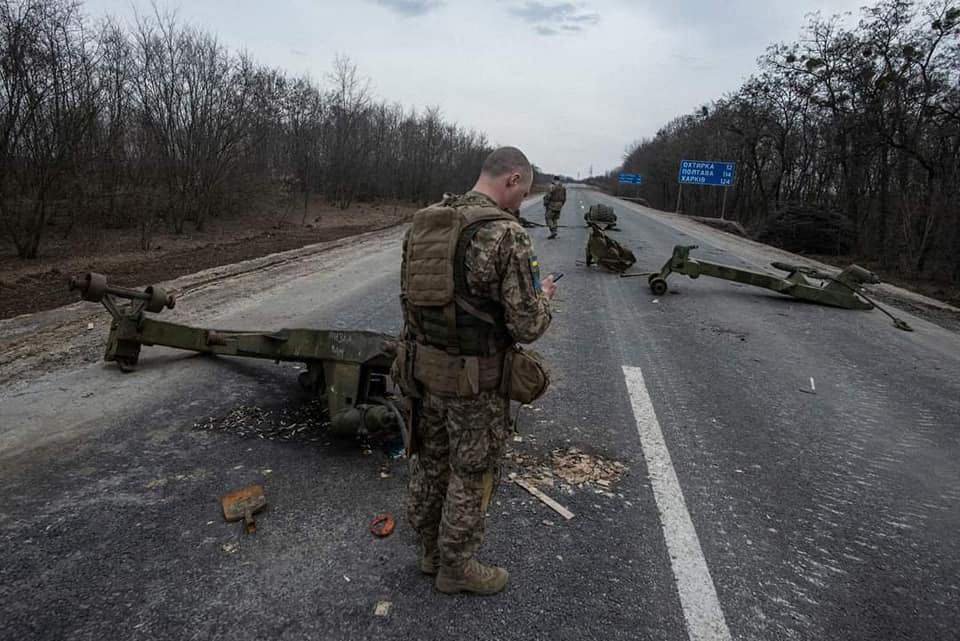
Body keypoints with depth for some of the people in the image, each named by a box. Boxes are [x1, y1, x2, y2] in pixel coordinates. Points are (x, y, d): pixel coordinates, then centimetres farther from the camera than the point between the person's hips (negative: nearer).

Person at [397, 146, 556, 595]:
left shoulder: (423, 223, 3)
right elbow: (527, 326, -19)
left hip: (425, 366, 7)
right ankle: (456, 567, 29)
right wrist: (543, 297, 1)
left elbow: (409, 297, 10)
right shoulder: (507, 234, -21)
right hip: (476, 378, -7)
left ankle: (430, 549, 40)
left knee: (430, 460, 21)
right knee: (472, 474, 11)